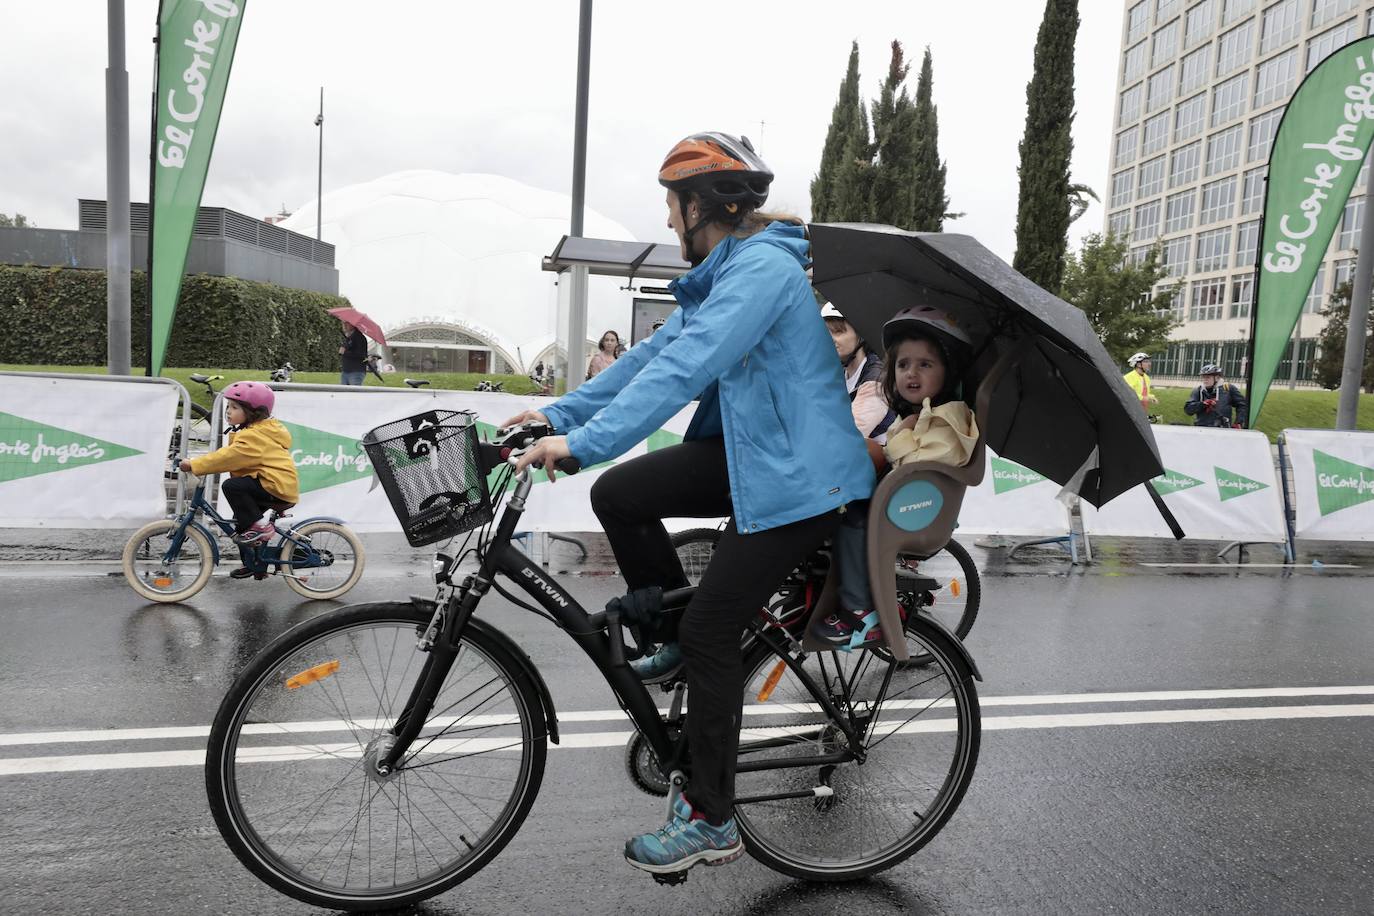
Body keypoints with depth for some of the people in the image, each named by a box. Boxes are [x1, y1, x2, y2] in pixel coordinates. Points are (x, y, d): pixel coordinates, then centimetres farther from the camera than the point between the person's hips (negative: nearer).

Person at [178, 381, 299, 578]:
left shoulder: (254, 436, -17)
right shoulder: (259, 430, 17)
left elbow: (229, 456, -24)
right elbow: (232, 456, 21)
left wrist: (194, 465, -20)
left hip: (277, 487, -11)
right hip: (279, 486, 11)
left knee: (231, 486, -23)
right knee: (241, 521, 18)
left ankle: (259, 525, -11)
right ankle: (252, 563, 30)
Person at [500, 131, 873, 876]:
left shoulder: (762, 269, -19)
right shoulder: (724, 271, 12)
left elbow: (683, 369, -30)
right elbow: (655, 352, 10)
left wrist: (583, 443, -31)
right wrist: (561, 413, 4)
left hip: (796, 476, -9)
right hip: (745, 451, 9)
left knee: (708, 632, -7)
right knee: (618, 496, 0)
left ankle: (711, 822, 11)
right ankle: (675, 633, 19)